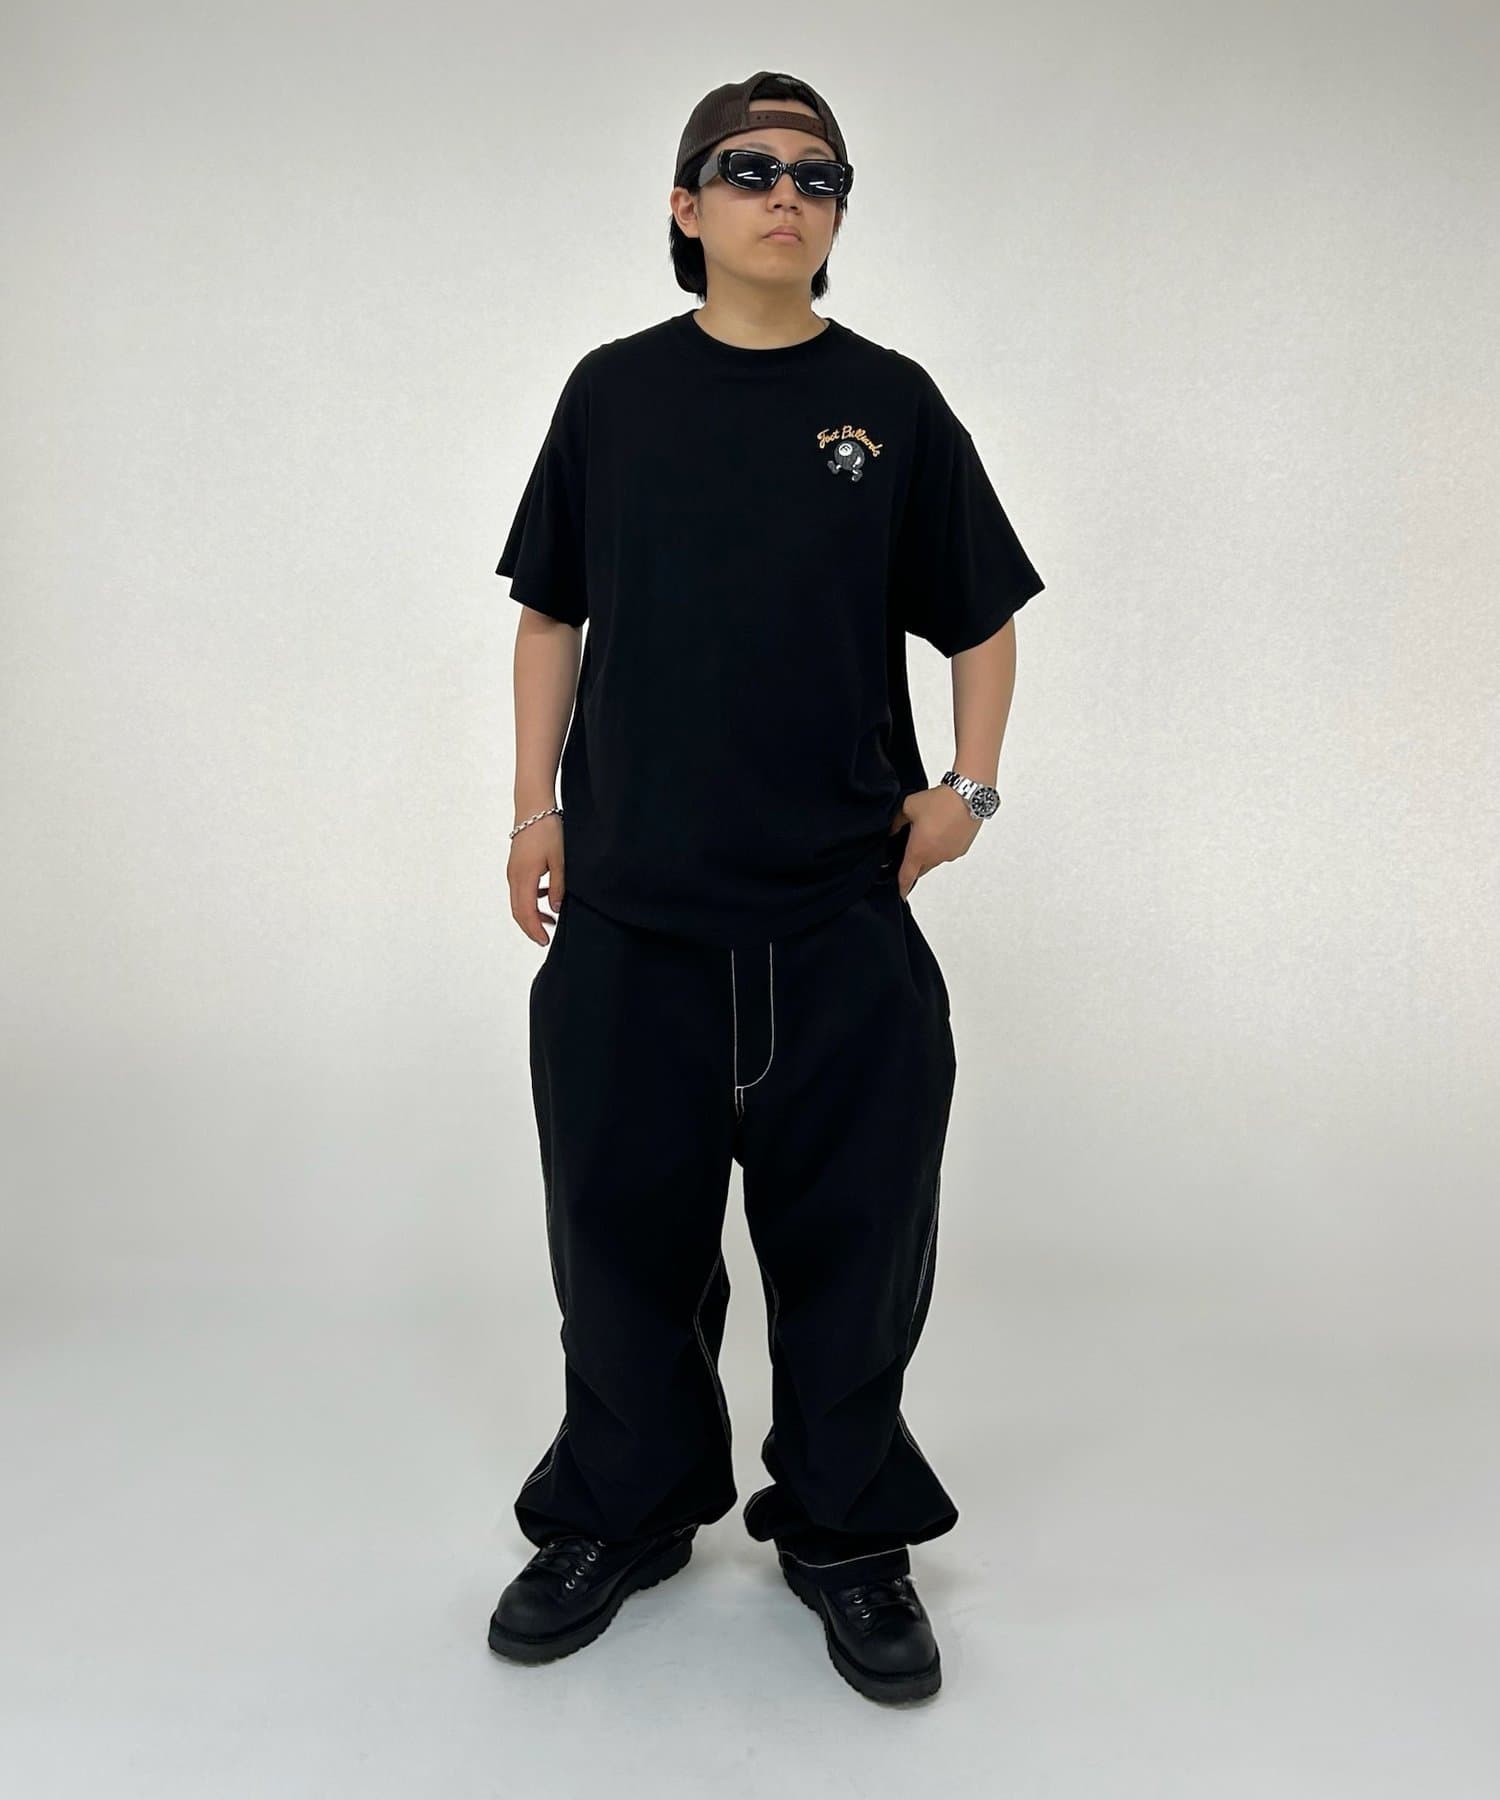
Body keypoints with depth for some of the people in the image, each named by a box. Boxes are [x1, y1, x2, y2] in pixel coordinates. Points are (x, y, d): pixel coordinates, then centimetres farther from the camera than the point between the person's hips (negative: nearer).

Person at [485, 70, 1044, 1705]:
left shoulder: (889, 401, 6)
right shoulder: (616, 390, 7)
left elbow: (982, 615, 12)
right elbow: (550, 612, 11)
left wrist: (969, 788, -1)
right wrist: (532, 807, 4)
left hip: (844, 911, 0)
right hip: (629, 908, 1)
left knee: (851, 1236, 7)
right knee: (622, 1225, 11)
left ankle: (845, 1534, 28)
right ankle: (623, 1513, 33)